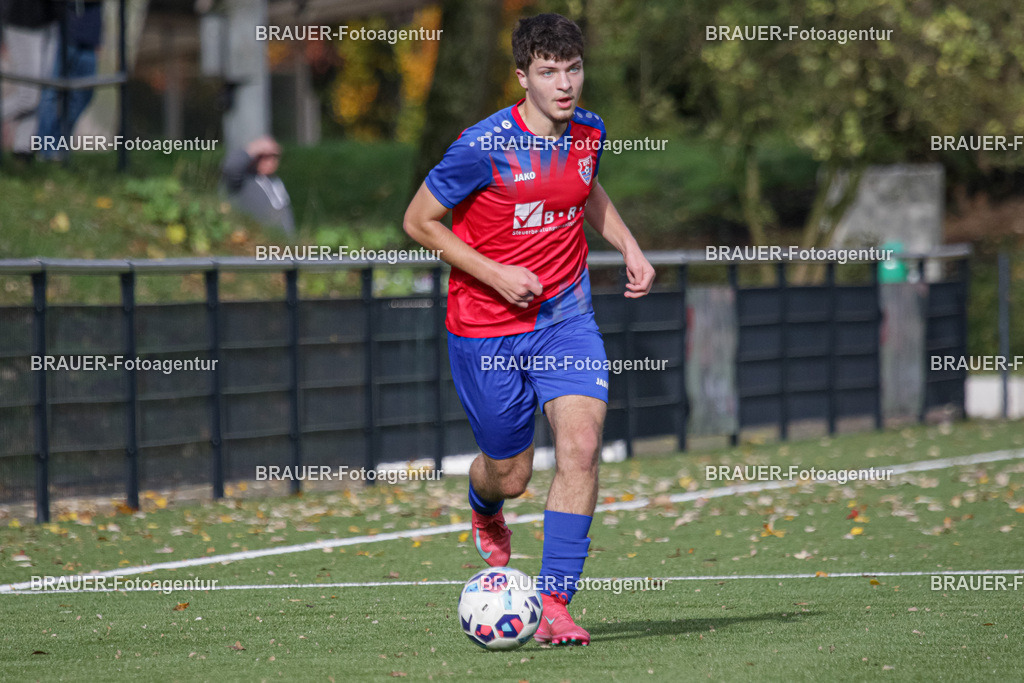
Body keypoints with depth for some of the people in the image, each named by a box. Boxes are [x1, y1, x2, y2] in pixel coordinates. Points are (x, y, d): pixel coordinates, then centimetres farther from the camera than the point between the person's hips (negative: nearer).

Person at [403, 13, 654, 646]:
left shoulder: (589, 132, 0)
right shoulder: (483, 148, -17)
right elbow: (420, 220, -8)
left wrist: (628, 244, 9)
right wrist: (494, 274, -16)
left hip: (566, 315, 3)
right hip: (486, 326, -3)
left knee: (581, 446, -18)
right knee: (509, 474, 8)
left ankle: (555, 604, -13)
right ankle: (485, 513, 49)